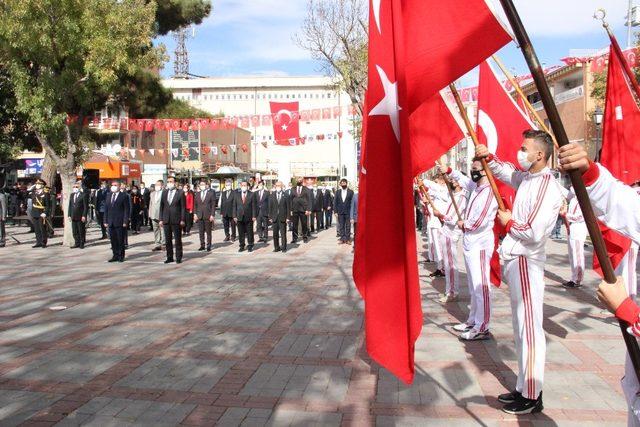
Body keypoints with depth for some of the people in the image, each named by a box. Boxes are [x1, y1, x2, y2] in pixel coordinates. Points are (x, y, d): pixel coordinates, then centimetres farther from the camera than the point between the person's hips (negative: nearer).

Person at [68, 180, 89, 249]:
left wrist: (84, 215, -14)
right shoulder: (72, 195, 15)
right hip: (73, 217, 6)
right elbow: (70, 205, 16)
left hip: (81, 217, -6)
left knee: (81, 231, 1)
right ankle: (77, 243, 17)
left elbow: (86, 206, -9)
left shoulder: (84, 195, -6)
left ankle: (82, 244, 9)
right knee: (75, 231, 9)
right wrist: (69, 215, 9)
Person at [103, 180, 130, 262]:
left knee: (120, 240, 0)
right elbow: (106, 209, 15)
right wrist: (105, 221, 8)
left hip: (120, 222, -5)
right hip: (111, 223, 5)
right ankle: (115, 255, 14)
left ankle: (121, 256, 9)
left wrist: (125, 221, -12)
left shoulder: (124, 196, -2)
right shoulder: (109, 196, 15)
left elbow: (127, 209, -6)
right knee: (113, 240, 7)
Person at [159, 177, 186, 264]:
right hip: (166, 220, 4)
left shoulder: (180, 193, -2)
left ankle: (178, 258, 9)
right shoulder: (164, 192, 11)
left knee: (178, 240, 2)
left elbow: (183, 207, -4)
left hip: (176, 220, -4)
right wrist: (161, 219, 5)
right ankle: (169, 257, 17)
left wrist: (182, 220, -9)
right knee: (168, 240, 8)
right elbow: (161, 206, 11)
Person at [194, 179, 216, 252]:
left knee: (208, 232, 3)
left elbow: (213, 205, -3)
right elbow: (195, 205, 13)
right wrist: (195, 214, 2)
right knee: (201, 232, 5)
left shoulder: (211, 193, 1)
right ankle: (202, 245, 13)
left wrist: (212, 215, -9)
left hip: (208, 216, -3)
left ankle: (208, 246, 10)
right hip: (199, 216, 3)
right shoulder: (197, 194, 12)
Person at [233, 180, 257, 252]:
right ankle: (242, 246, 16)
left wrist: (254, 216, -7)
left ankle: (250, 246, 15)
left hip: (249, 217, -2)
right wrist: (234, 216, 0)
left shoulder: (251, 195, 1)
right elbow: (234, 206, 7)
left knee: (249, 233, 4)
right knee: (241, 233, 6)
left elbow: (254, 206, -1)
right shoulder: (237, 194, 8)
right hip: (239, 217, 2)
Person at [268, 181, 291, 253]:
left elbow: (288, 207, 0)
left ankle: (283, 248, 10)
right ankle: (276, 247, 16)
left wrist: (288, 217, -5)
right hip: (274, 217, 2)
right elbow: (270, 207, 7)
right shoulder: (272, 195, 6)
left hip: (283, 217, -2)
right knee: (275, 233, 6)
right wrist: (270, 217, 2)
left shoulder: (285, 195, -1)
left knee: (283, 233, 1)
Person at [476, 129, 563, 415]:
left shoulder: (548, 187, -16)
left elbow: (534, 233, -24)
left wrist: (508, 222, -7)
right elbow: (504, 171, 32)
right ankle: (523, 388, 26)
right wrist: (489, 158, 14)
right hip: (514, 260, 9)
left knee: (529, 328, -3)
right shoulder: (525, 177, 10)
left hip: (526, 263, -9)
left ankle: (532, 397, 8)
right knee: (521, 327, 15)